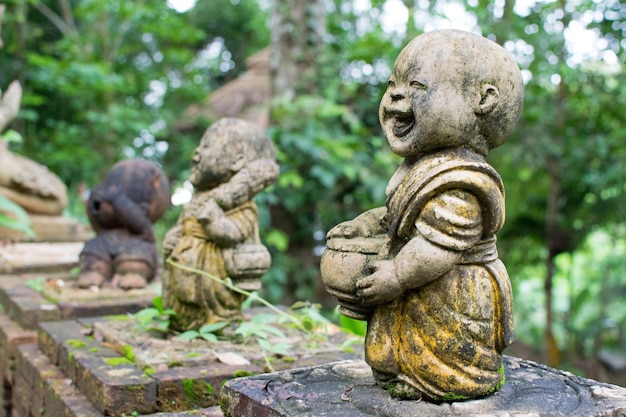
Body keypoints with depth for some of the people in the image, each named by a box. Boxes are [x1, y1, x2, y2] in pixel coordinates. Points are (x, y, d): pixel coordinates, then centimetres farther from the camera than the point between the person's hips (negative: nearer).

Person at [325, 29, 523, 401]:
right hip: (426, 297, 10)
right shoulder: (423, 168, 6)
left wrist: (395, 277, -25)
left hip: (453, 301, -10)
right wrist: (366, 224, 12)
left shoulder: (455, 181, -28)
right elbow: (400, 215, 19)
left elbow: (439, 246, -30)